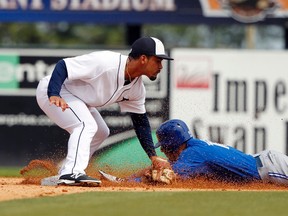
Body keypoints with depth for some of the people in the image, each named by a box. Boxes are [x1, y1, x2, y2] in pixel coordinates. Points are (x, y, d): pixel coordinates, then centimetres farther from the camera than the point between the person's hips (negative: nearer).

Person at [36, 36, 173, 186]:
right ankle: (72, 173, -31)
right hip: (50, 90, -10)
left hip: (75, 98, 10)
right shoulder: (105, 62, -32)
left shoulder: (137, 87, -5)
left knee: (101, 133, 16)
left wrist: (153, 157, -5)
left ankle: (65, 175, 20)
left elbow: (141, 122, 3)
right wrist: (53, 95, -47)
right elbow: (63, 66, -33)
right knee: (87, 125, -26)